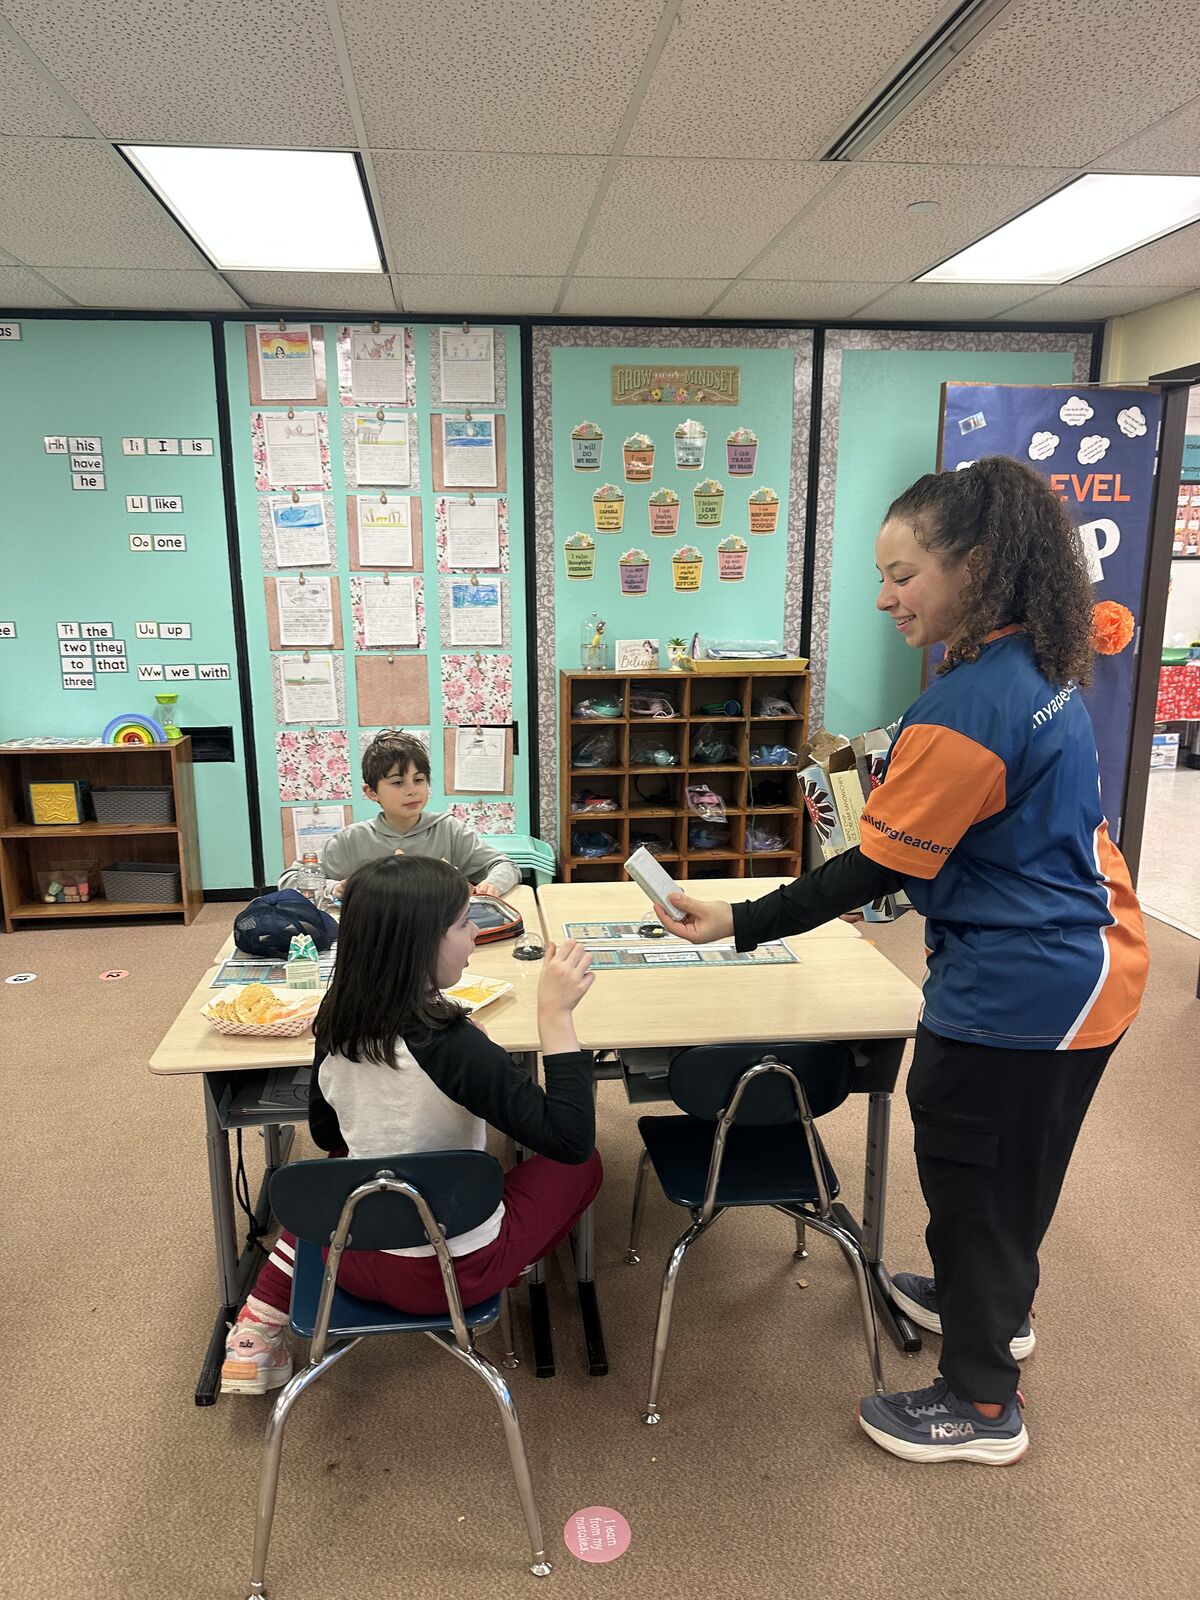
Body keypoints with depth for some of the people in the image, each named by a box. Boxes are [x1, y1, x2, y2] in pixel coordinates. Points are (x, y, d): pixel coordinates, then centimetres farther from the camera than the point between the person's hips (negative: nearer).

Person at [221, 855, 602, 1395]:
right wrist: (556, 1013, -31)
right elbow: (571, 1140, -31)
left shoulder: (336, 1025, -11)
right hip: (449, 1270, -4)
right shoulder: (453, 1046, -31)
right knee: (583, 1164, 14)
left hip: (352, 1254, 5)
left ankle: (262, 1327, 28)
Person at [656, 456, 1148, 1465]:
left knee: (974, 1173, 9)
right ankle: (996, 1306, 52)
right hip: (1085, 964, 10)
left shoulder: (966, 708, -26)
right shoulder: (1041, 669, 3)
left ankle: (981, 1405, 29)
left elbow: (876, 865, -24)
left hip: (1019, 986, -10)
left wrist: (739, 923, -20)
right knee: (1009, 1162, 28)